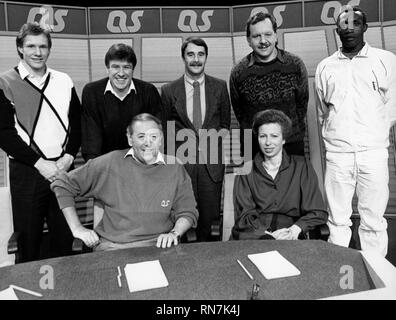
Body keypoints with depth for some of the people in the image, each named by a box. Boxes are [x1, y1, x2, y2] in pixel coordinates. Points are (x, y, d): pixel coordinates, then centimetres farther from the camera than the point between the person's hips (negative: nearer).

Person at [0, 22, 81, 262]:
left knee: (64, 234, 11)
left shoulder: (64, 81, 9)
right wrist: (39, 163, -12)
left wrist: (68, 157, -6)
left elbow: (77, 123, 8)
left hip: (63, 168, 3)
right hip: (26, 171, -2)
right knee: (29, 237, 7)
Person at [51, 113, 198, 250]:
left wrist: (174, 233, -13)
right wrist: (76, 228, 0)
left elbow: (187, 212, 7)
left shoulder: (175, 169, 2)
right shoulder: (110, 163, -1)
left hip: (157, 245, 1)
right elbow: (63, 184, 6)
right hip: (111, 245, 0)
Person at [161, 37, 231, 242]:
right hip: (181, 162, -1)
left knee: (209, 216, 9)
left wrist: (215, 136, -3)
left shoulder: (220, 87, 5)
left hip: (212, 163, 1)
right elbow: (165, 128, 8)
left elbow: (225, 123, 12)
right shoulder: (169, 90, 1)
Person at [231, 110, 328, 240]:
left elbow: (318, 213, 5)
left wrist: (296, 228, -14)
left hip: (289, 239, 1)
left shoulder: (301, 167, 10)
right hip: (254, 234, 0)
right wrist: (268, 234, -15)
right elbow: (244, 216, 2)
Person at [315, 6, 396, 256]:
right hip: (337, 153, 2)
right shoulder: (325, 67, 10)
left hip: (373, 152, -1)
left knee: (374, 220, 5)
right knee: (338, 219, 8)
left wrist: (375, 138, 8)